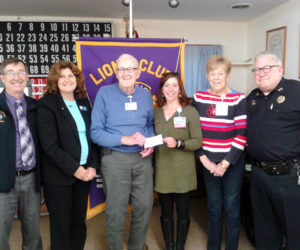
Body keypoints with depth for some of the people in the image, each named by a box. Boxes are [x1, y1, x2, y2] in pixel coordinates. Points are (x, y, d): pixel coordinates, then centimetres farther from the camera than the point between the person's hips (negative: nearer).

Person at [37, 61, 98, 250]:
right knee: (61, 226, 8)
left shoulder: (84, 103, 9)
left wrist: (92, 166, -2)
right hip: (59, 176, -4)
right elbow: (49, 145, -14)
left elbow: (92, 136, 10)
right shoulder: (47, 105, -7)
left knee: (79, 222, 14)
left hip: (83, 173, 5)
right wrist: (74, 169, -15)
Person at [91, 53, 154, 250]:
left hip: (142, 158, 4)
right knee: (116, 212, 5)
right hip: (115, 159, -3)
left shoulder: (146, 95, 6)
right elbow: (95, 132, -10)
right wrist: (125, 139, -20)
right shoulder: (105, 94, -6)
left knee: (144, 207, 11)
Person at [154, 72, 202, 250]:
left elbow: (198, 141, -7)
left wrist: (178, 143, -20)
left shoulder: (190, 111, -3)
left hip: (183, 171, -2)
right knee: (166, 212, 13)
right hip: (162, 170, 3)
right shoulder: (156, 112, 7)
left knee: (183, 212, 9)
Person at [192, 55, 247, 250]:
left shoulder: (239, 99, -6)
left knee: (232, 206, 7)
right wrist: (204, 159, -5)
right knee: (213, 206, 14)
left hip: (233, 161, -2)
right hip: (209, 162, 3)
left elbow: (242, 135, -9)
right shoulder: (198, 98, 2)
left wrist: (225, 163, -13)